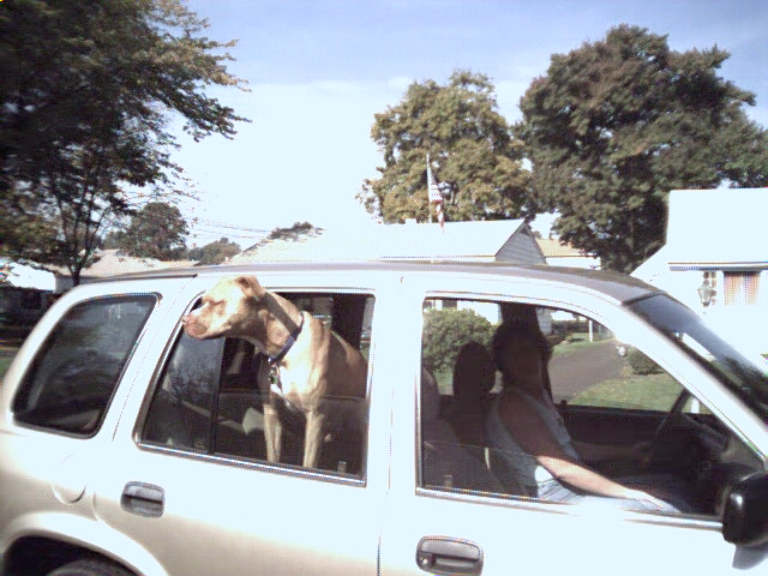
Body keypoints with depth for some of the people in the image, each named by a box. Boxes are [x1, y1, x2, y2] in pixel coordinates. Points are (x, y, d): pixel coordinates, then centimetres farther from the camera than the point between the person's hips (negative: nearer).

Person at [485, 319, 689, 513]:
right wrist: (630, 492, -19)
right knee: (672, 508, -14)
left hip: (565, 487, 10)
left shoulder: (540, 394, 13)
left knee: (671, 484, 10)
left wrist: (627, 452, 17)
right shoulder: (511, 404, -18)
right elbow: (561, 468, -22)